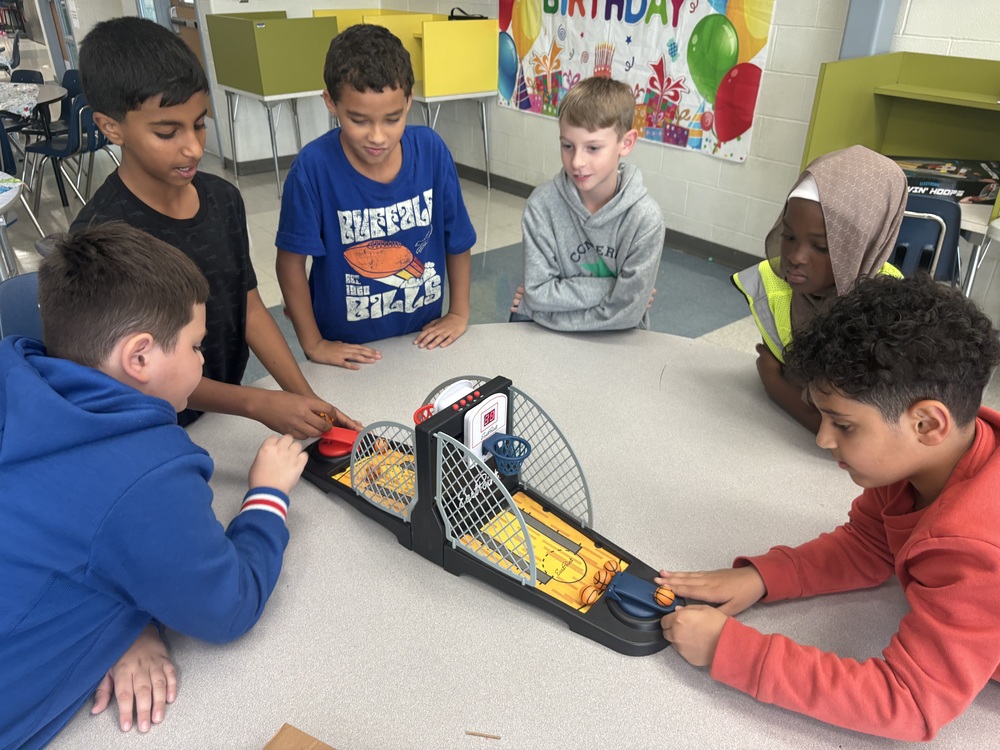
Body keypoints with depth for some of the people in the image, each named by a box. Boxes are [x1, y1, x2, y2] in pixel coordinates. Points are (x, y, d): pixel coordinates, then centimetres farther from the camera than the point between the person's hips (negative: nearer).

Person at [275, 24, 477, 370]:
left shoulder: (431, 150, -14)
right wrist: (313, 343, -9)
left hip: (423, 338, 3)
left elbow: (457, 239, -2)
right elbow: (291, 260, -13)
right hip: (350, 353, -2)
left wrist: (459, 313, 0)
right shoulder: (314, 167, -22)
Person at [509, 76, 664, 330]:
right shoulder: (542, 203, -11)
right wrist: (610, 288, -15)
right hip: (550, 338, 2)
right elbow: (538, 291, -12)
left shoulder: (645, 218, -15)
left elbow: (624, 313, -17)